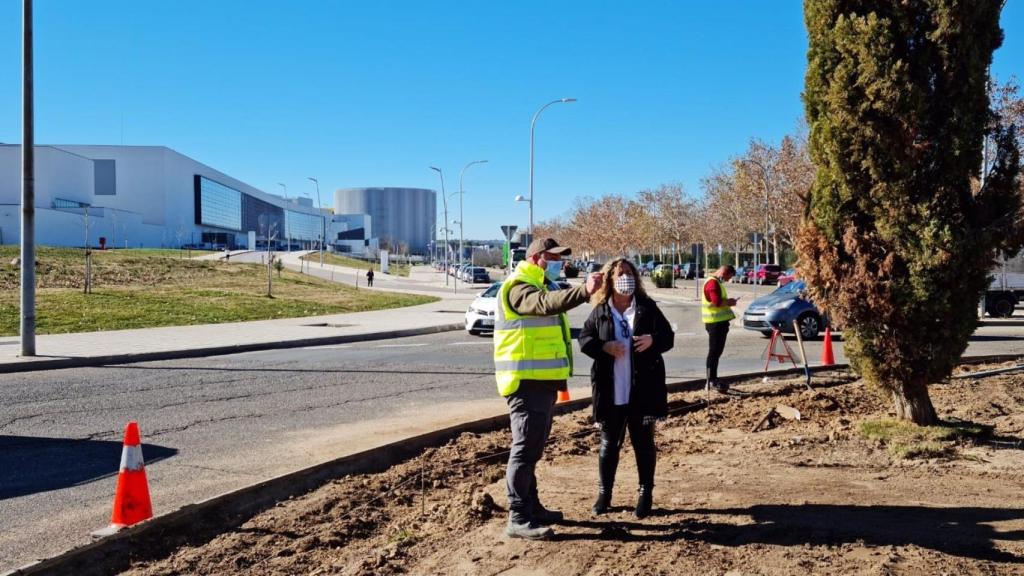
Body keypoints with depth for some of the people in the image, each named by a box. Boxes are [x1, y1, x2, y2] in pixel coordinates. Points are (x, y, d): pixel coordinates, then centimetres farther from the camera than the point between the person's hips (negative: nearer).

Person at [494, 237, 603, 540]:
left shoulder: (536, 287, 22)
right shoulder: (518, 287, -13)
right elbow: (546, 304, -33)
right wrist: (584, 291, -46)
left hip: (541, 380, 11)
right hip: (526, 381, -11)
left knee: (533, 448, 17)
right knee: (525, 448, -8)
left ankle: (531, 506, 27)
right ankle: (518, 519, -4)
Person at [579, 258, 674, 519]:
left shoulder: (648, 308, 2)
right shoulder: (600, 312, 2)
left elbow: (668, 337, 3)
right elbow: (584, 339, 3)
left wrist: (653, 340, -19)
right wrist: (604, 347, -16)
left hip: (643, 390, 0)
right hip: (610, 391, 0)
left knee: (643, 442, 9)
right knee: (609, 443, 10)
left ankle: (645, 493, 21)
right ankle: (604, 493, 21)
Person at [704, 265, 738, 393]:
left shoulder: (717, 283, 19)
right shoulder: (713, 283, -15)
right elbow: (717, 302, -24)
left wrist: (728, 301, 10)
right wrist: (729, 302, -9)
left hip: (720, 321, 11)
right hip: (715, 322, -11)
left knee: (717, 351, 13)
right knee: (714, 352, -9)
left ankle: (713, 379, 19)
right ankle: (711, 381, -7)